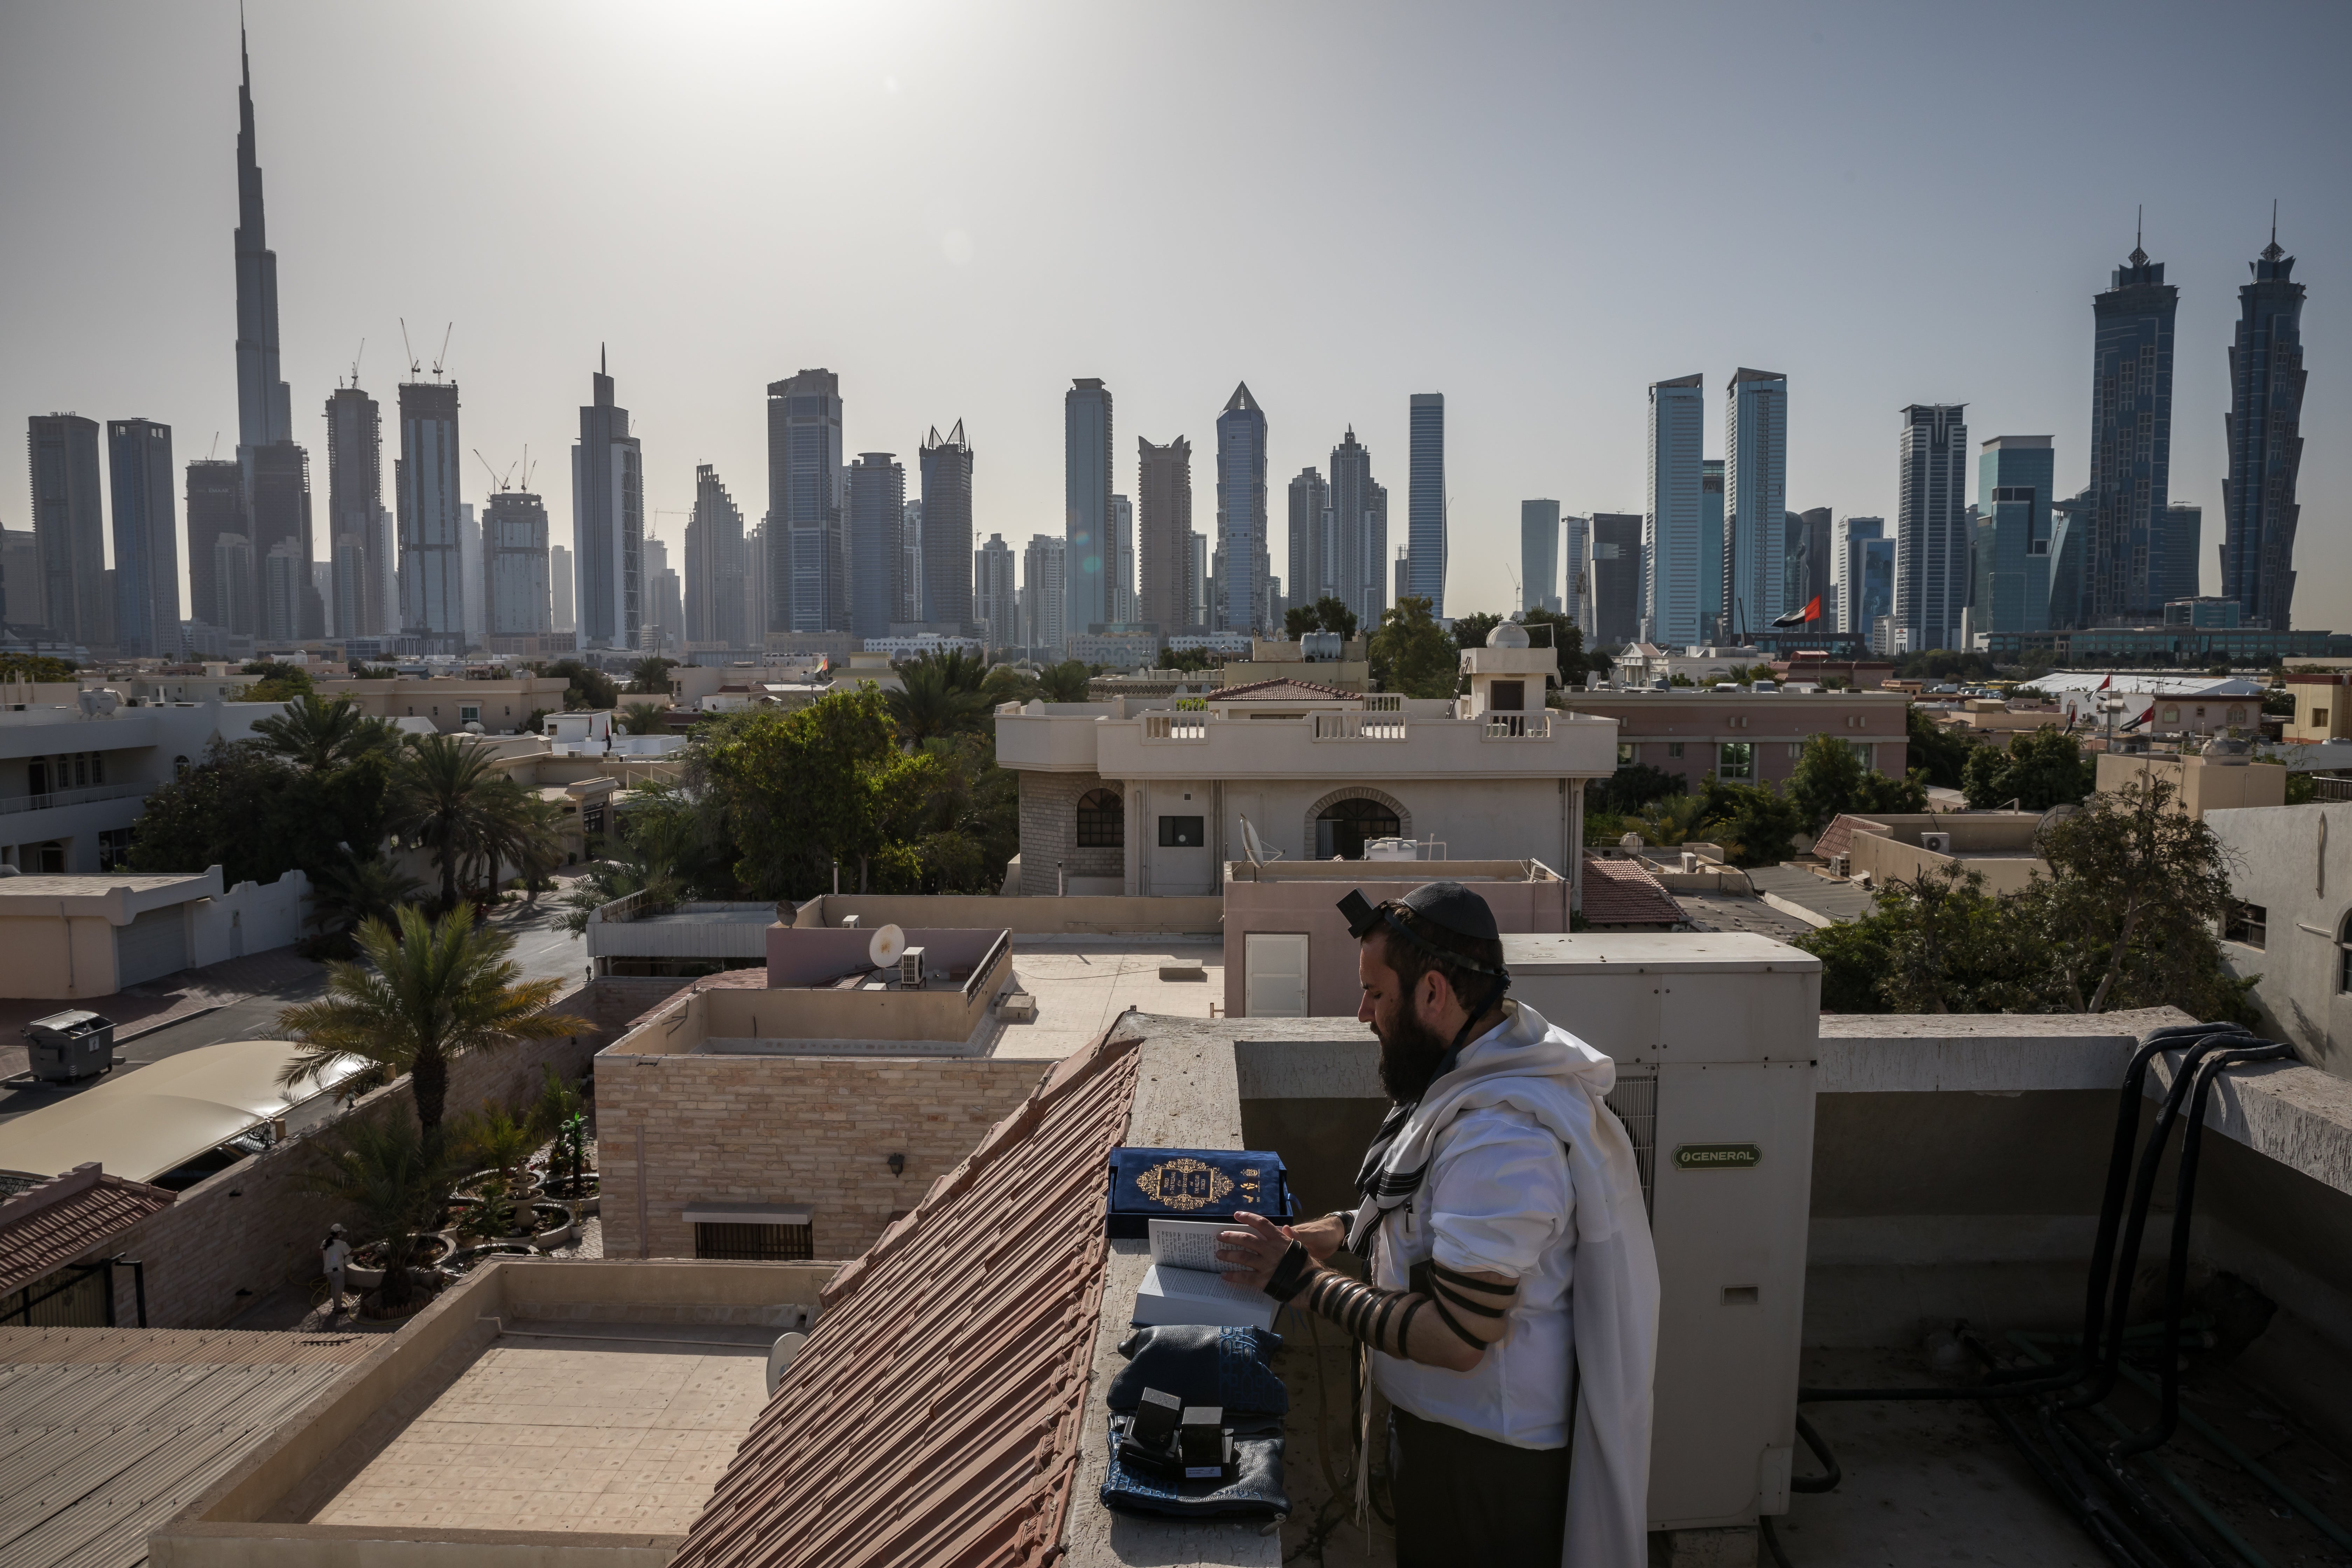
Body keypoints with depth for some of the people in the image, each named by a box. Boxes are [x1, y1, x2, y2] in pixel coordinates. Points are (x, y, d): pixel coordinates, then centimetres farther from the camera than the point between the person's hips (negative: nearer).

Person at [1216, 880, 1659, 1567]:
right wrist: (1343, 1230, 1)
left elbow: (1454, 1339, -31)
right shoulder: (1476, 1071, 1)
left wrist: (1305, 1282, -22)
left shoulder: (1501, 1138, -32)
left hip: (1484, 1453, -9)